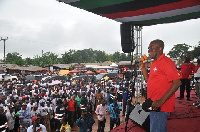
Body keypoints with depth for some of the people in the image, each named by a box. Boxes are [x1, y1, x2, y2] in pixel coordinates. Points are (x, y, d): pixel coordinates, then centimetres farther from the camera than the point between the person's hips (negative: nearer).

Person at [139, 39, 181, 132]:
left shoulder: (166, 62, -13)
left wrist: (161, 101, -26)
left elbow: (177, 83, -21)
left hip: (160, 107, -9)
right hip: (154, 105, 10)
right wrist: (143, 68, 9)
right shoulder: (155, 63, 17)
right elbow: (148, 81, 23)